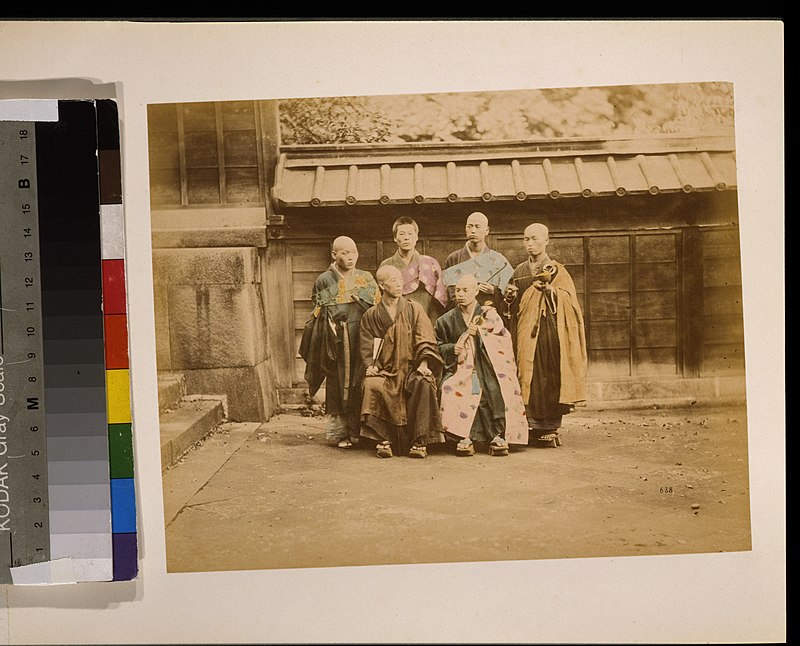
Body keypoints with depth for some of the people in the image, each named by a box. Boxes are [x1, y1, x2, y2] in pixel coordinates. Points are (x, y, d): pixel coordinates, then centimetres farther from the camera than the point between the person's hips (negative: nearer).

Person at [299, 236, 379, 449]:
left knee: (361, 385, 0)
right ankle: (338, 433, 7)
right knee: (339, 385, -1)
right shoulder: (324, 281, 3)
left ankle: (359, 431, 9)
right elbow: (321, 315, 0)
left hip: (363, 338, 3)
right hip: (338, 340, -3)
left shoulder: (367, 279, 13)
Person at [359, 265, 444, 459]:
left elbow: (425, 341, 2)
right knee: (372, 385, -32)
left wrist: (424, 363, -14)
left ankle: (420, 441, -27)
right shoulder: (370, 316, 12)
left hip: (412, 368, -1)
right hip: (385, 371, 1)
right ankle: (383, 439, -24)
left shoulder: (414, 309, 10)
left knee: (423, 384, -34)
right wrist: (371, 365, -11)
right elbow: (367, 348, 9)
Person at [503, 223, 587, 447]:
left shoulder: (557, 271, 6)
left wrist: (551, 290, -21)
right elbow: (513, 307, 18)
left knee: (552, 377, -6)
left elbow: (569, 300, -5)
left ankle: (551, 428, 0)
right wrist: (510, 297, -4)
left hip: (551, 330, -2)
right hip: (527, 332, 3)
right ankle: (535, 427, 1)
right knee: (531, 377, -4)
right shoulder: (519, 271, 16)